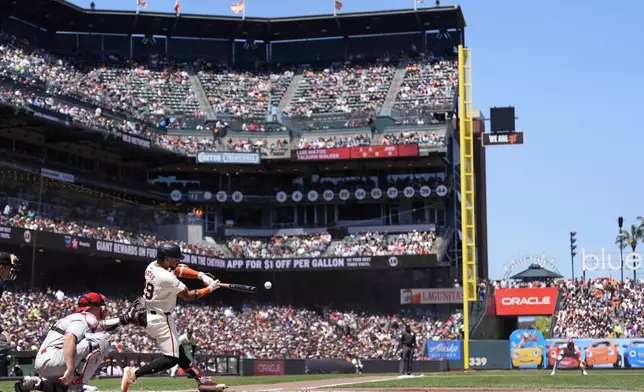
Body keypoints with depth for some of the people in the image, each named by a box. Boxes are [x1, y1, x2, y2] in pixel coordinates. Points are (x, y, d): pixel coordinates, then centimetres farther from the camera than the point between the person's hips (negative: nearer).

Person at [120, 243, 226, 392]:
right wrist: (210, 289, -2)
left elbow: (178, 269, 6)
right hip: (161, 320, -10)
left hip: (148, 317, 10)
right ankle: (134, 373, -13)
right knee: (171, 359, -6)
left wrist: (201, 275, -8)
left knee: (178, 351, 15)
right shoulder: (167, 278, -25)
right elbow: (188, 296, -13)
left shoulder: (152, 266, 1)